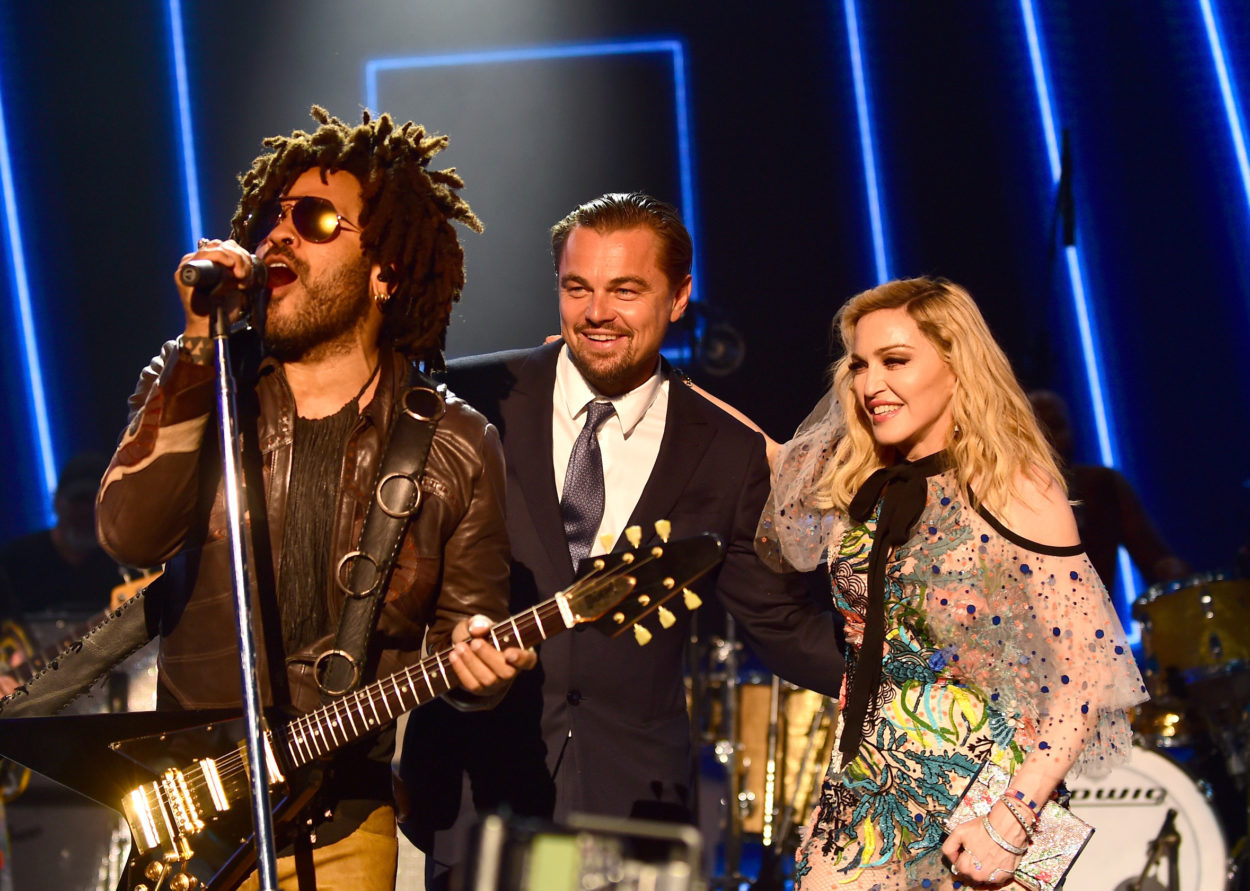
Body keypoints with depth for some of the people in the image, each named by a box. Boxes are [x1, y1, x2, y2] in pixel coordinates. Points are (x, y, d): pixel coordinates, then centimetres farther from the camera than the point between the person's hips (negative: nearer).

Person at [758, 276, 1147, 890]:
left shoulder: (1016, 492, -12)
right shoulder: (861, 488, 6)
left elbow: (1084, 676, -14)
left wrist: (1009, 826, -20)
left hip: (970, 791, -5)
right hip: (863, 788, 5)